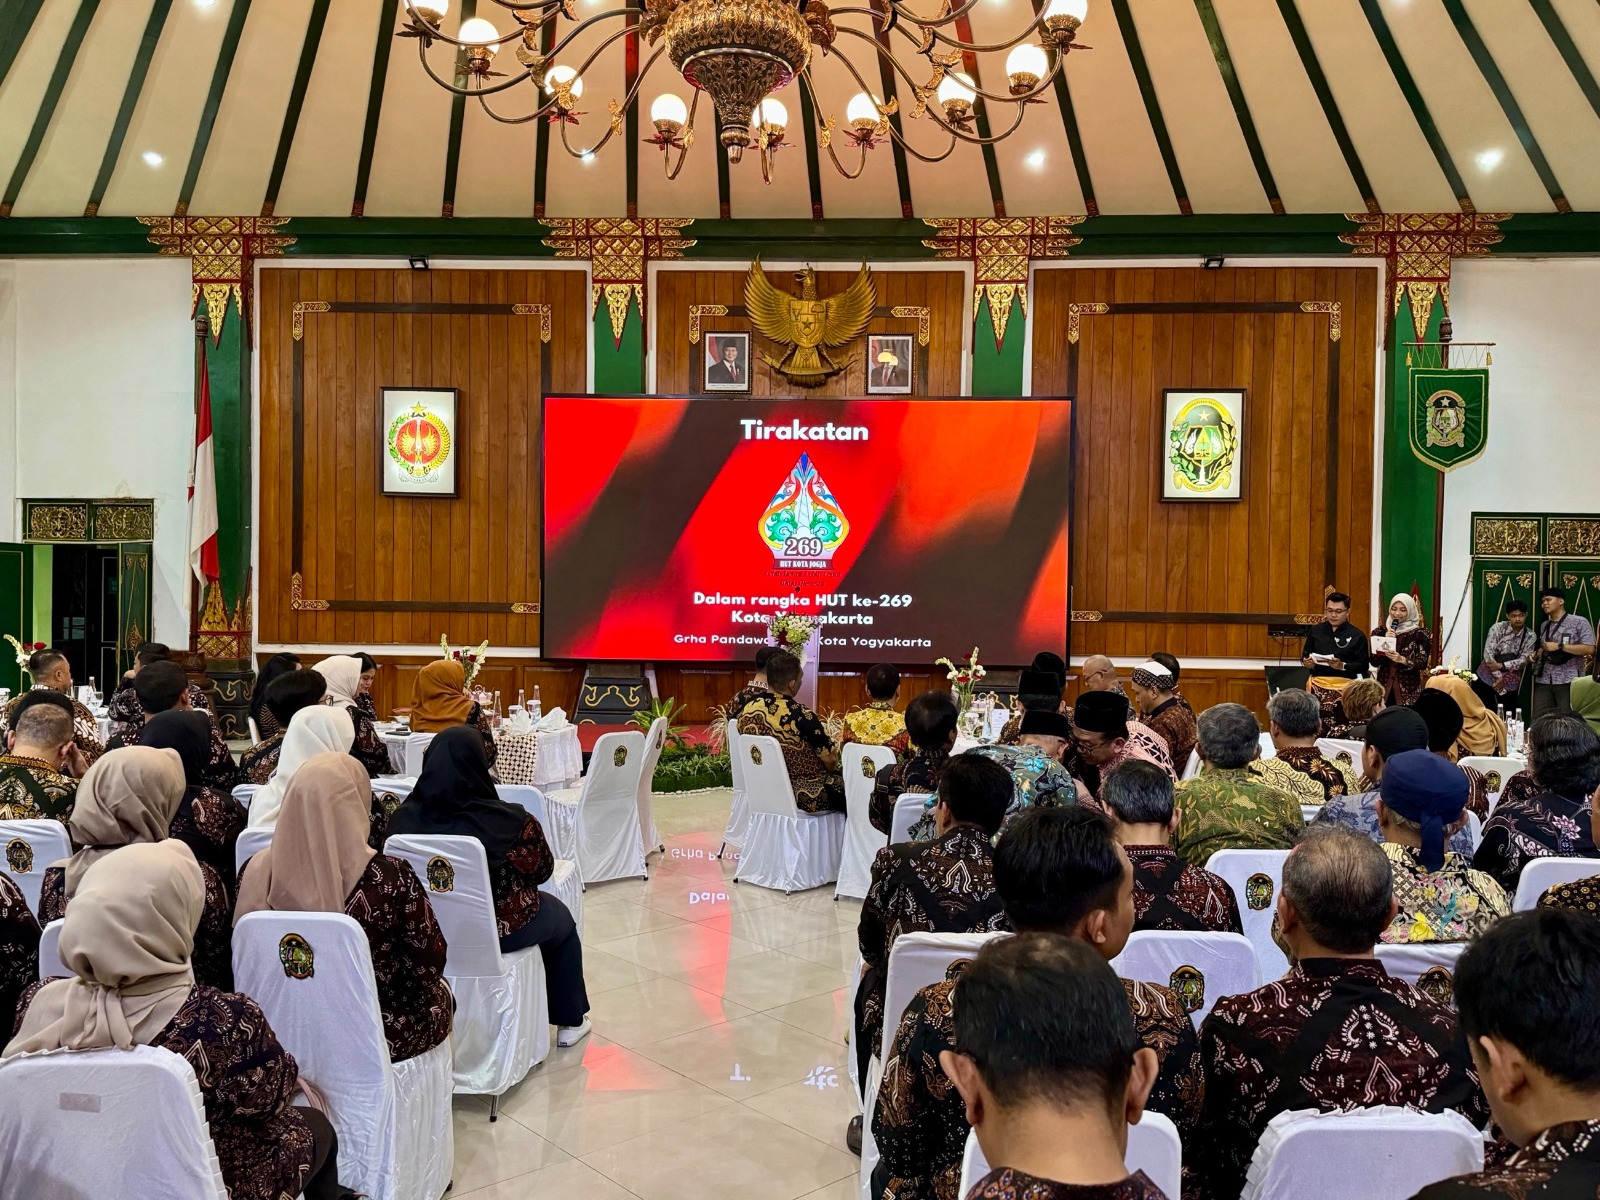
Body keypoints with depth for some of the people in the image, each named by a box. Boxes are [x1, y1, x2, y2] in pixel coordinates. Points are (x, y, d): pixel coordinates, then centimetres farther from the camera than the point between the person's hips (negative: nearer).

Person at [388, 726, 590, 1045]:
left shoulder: (403, 818, -18)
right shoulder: (512, 822, -28)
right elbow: (542, 870, -10)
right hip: (501, 930, -4)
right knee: (561, 918, 29)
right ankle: (569, 1021, 39)